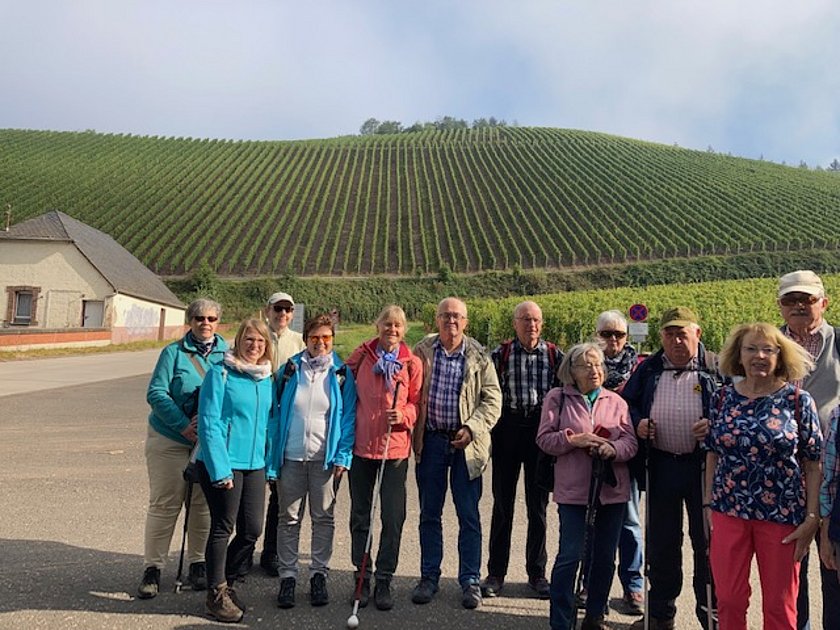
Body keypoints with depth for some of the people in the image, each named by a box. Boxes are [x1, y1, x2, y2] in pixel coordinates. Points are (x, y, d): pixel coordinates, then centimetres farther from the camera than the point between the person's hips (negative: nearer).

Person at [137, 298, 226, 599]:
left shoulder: (227, 354, 2)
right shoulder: (174, 352, -3)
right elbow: (156, 393, -9)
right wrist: (184, 425, -18)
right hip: (169, 439, -2)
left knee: (204, 504, 8)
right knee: (164, 504, 3)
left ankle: (198, 564, 24)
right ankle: (152, 568, 16)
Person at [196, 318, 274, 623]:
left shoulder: (267, 379, 10)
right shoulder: (220, 373, -9)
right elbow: (209, 423, -13)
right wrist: (220, 469, -17)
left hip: (255, 463, 6)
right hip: (222, 463, -6)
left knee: (252, 529, 9)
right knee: (223, 528, 4)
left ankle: (227, 583, 32)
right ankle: (217, 594, 23)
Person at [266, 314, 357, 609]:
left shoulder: (342, 374, 0)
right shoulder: (288, 370, 3)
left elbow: (349, 417, -1)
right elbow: (274, 413, 3)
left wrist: (343, 456, -10)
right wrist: (272, 458, -2)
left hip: (326, 459, -1)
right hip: (291, 456, 1)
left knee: (323, 518, 10)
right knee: (289, 519, 9)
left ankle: (319, 574, 24)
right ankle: (287, 576, 22)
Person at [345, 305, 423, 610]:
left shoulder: (412, 362, 0)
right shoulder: (361, 355, 1)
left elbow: (417, 401, 5)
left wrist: (404, 415, -15)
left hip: (395, 448, -1)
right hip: (361, 445, 1)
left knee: (393, 518, 4)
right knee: (359, 516, 12)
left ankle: (384, 580, 20)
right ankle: (362, 577, 27)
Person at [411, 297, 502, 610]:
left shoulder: (479, 356, -2)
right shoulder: (421, 351, 2)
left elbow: (492, 399, -1)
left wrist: (471, 428, -14)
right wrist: (412, 430, -5)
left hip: (466, 443, -1)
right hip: (430, 440, 1)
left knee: (469, 516, 6)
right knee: (429, 514, 12)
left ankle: (470, 581, 21)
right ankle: (429, 577, 27)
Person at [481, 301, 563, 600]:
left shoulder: (555, 355, 3)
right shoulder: (500, 354, 1)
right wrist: (491, 430, -5)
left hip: (541, 429, 1)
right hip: (508, 429, 0)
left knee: (538, 505, 10)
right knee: (502, 504, 7)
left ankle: (536, 573, 23)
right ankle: (496, 573, 18)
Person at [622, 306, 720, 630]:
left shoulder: (716, 368, -1)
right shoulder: (648, 369, 8)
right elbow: (628, 403, 15)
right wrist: (637, 422, -4)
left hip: (704, 466, -2)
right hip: (660, 466, 3)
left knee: (707, 542, 6)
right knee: (660, 543, 12)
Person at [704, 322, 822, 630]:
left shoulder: (798, 400, -4)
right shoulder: (722, 397, 2)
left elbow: (814, 464, -2)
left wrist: (812, 518, -7)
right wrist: (708, 504, 6)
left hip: (782, 515, -1)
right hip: (729, 512, 2)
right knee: (728, 601, 8)